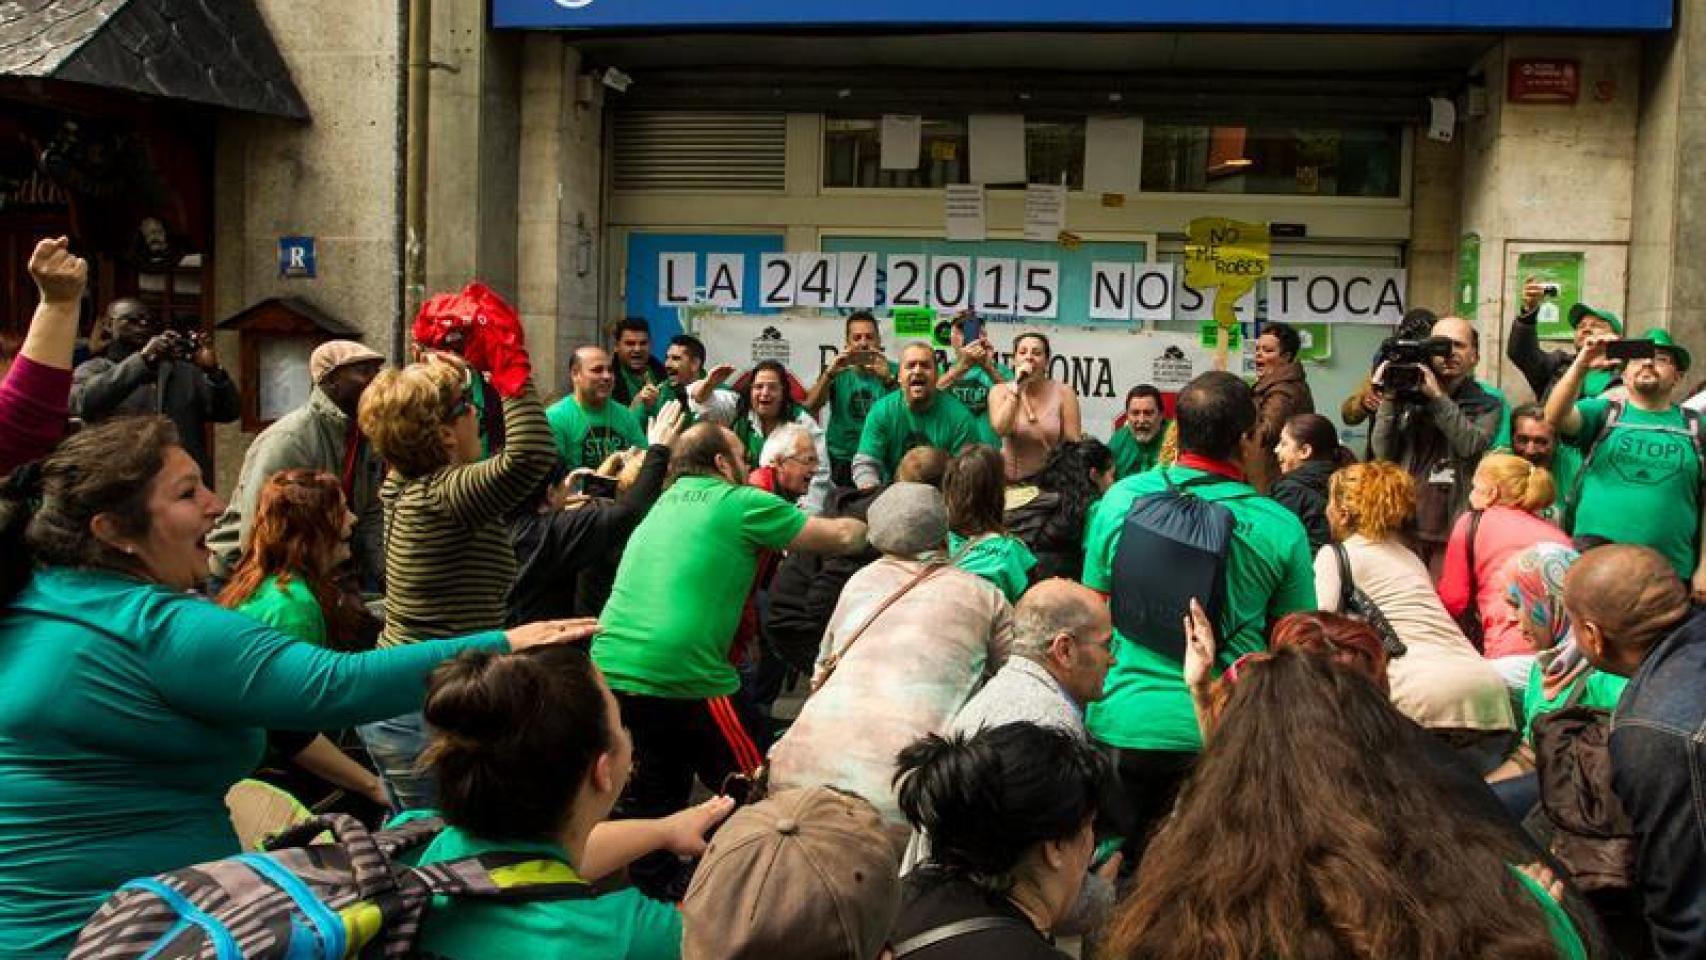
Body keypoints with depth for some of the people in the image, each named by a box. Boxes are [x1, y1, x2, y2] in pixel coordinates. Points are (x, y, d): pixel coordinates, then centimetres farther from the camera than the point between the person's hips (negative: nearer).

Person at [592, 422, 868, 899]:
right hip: (681, 675, -7)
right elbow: (843, 537, 2)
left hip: (609, 667, 8)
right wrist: (874, 523, 21)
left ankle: (652, 892, 30)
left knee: (648, 795, 20)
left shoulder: (665, 502, 20)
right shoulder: (740, 503, -1)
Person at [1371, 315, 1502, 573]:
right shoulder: (1409, 397, 10)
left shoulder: (1488, 406, 8)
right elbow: (1383, 453, 3)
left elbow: (1472, 445, -12)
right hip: (1405, 525, 1)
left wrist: (1438, 397, -14)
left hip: (1454, 531, -1)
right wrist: (1388, 400, -6)